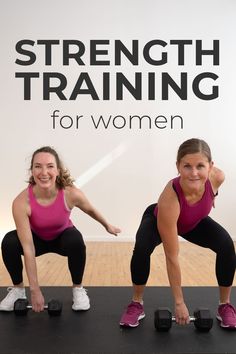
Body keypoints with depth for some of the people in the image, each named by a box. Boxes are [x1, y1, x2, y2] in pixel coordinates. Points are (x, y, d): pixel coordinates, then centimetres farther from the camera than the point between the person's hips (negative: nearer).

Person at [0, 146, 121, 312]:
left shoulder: (71, 194, -32)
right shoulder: (21, 202, -35)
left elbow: (91, 210, -8)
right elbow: (28, 249, -33)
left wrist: (108, 226, 10)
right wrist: (35, 290, -31)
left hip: (63, 236, 0)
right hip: (38, 238, 0)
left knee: (76, 240, -33)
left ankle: (78, 288, -8)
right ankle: (18, 289, -2)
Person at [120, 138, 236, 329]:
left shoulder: (217, 177, -36)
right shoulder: (169, 200, -45)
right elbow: (172, 257, -37)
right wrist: (179, 302, -30)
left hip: (195, 222, 4)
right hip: (158, 219, -3)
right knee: (142, 248, -32)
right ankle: (137, 304, -7)